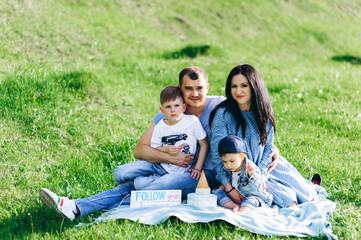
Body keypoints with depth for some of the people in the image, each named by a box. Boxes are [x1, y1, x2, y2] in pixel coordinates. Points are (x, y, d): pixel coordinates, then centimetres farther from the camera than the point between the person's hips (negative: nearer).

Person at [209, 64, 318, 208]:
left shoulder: (264, 110, -3)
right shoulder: (223, 114, -17)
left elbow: (268, 147, 1)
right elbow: (217, 155, -16)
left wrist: (260, 175, -14)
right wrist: (229, 188, -21)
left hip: (263, 166, 4)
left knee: (310, 198, -5)